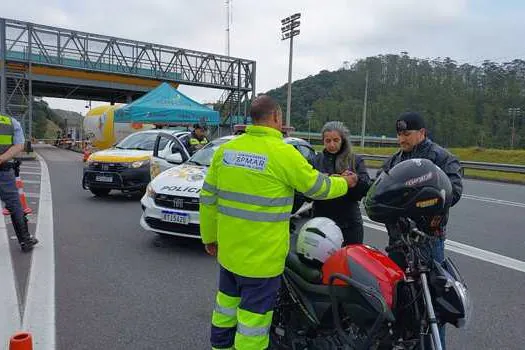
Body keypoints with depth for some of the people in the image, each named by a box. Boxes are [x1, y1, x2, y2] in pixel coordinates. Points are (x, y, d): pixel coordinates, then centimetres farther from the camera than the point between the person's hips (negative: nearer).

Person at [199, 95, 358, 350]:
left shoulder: (225, 149, 0)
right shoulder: (283, 153, -16)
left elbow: (208, 197, 5)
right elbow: (318, 187, -3)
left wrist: (210, 235, 17)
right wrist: (344, 183, 17)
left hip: (228, 248, 6)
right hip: (262, 255, -6)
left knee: (228, 300, 24)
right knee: (254, 312, 9)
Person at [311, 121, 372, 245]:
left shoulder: (355, 160, 6)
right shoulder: (316, 161, 5)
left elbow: (367, 188, -5)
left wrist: (356, 179, -26)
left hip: (350, 223, 0)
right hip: (322, 221, 0)